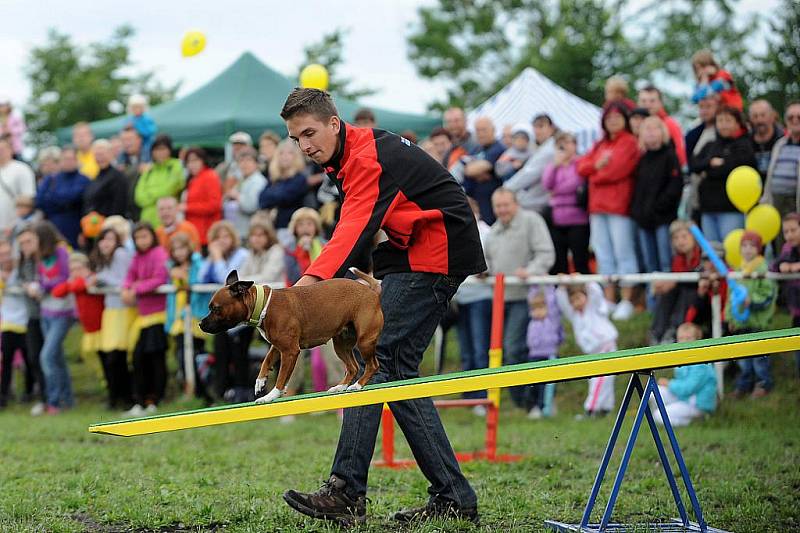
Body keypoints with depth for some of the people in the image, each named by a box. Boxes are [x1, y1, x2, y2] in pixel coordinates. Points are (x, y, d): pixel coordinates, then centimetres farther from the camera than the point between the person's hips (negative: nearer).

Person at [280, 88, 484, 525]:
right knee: (398, 370, 6)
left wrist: (309, 281, -47)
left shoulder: (368, 159, -21)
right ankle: (453, 497, 6)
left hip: (434, 257, -10)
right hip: (418, 255, 10)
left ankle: (346, 492, -20)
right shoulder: (348, 157, 11)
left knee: (375, 359, -16)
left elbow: (354, 228, -35)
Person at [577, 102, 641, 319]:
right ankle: (608, 300, 13)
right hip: (597, 206, 7)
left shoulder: (630, 143, -3)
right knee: (603, 256, 8)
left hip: (619, 206, -7)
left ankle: (626, 302, -5)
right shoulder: (600, 145, 21)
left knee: (623, 254, -6)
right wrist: (597, 165, -9)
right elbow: (582, 166, 11)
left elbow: (617, 169, -14)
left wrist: (594, 176, 2)